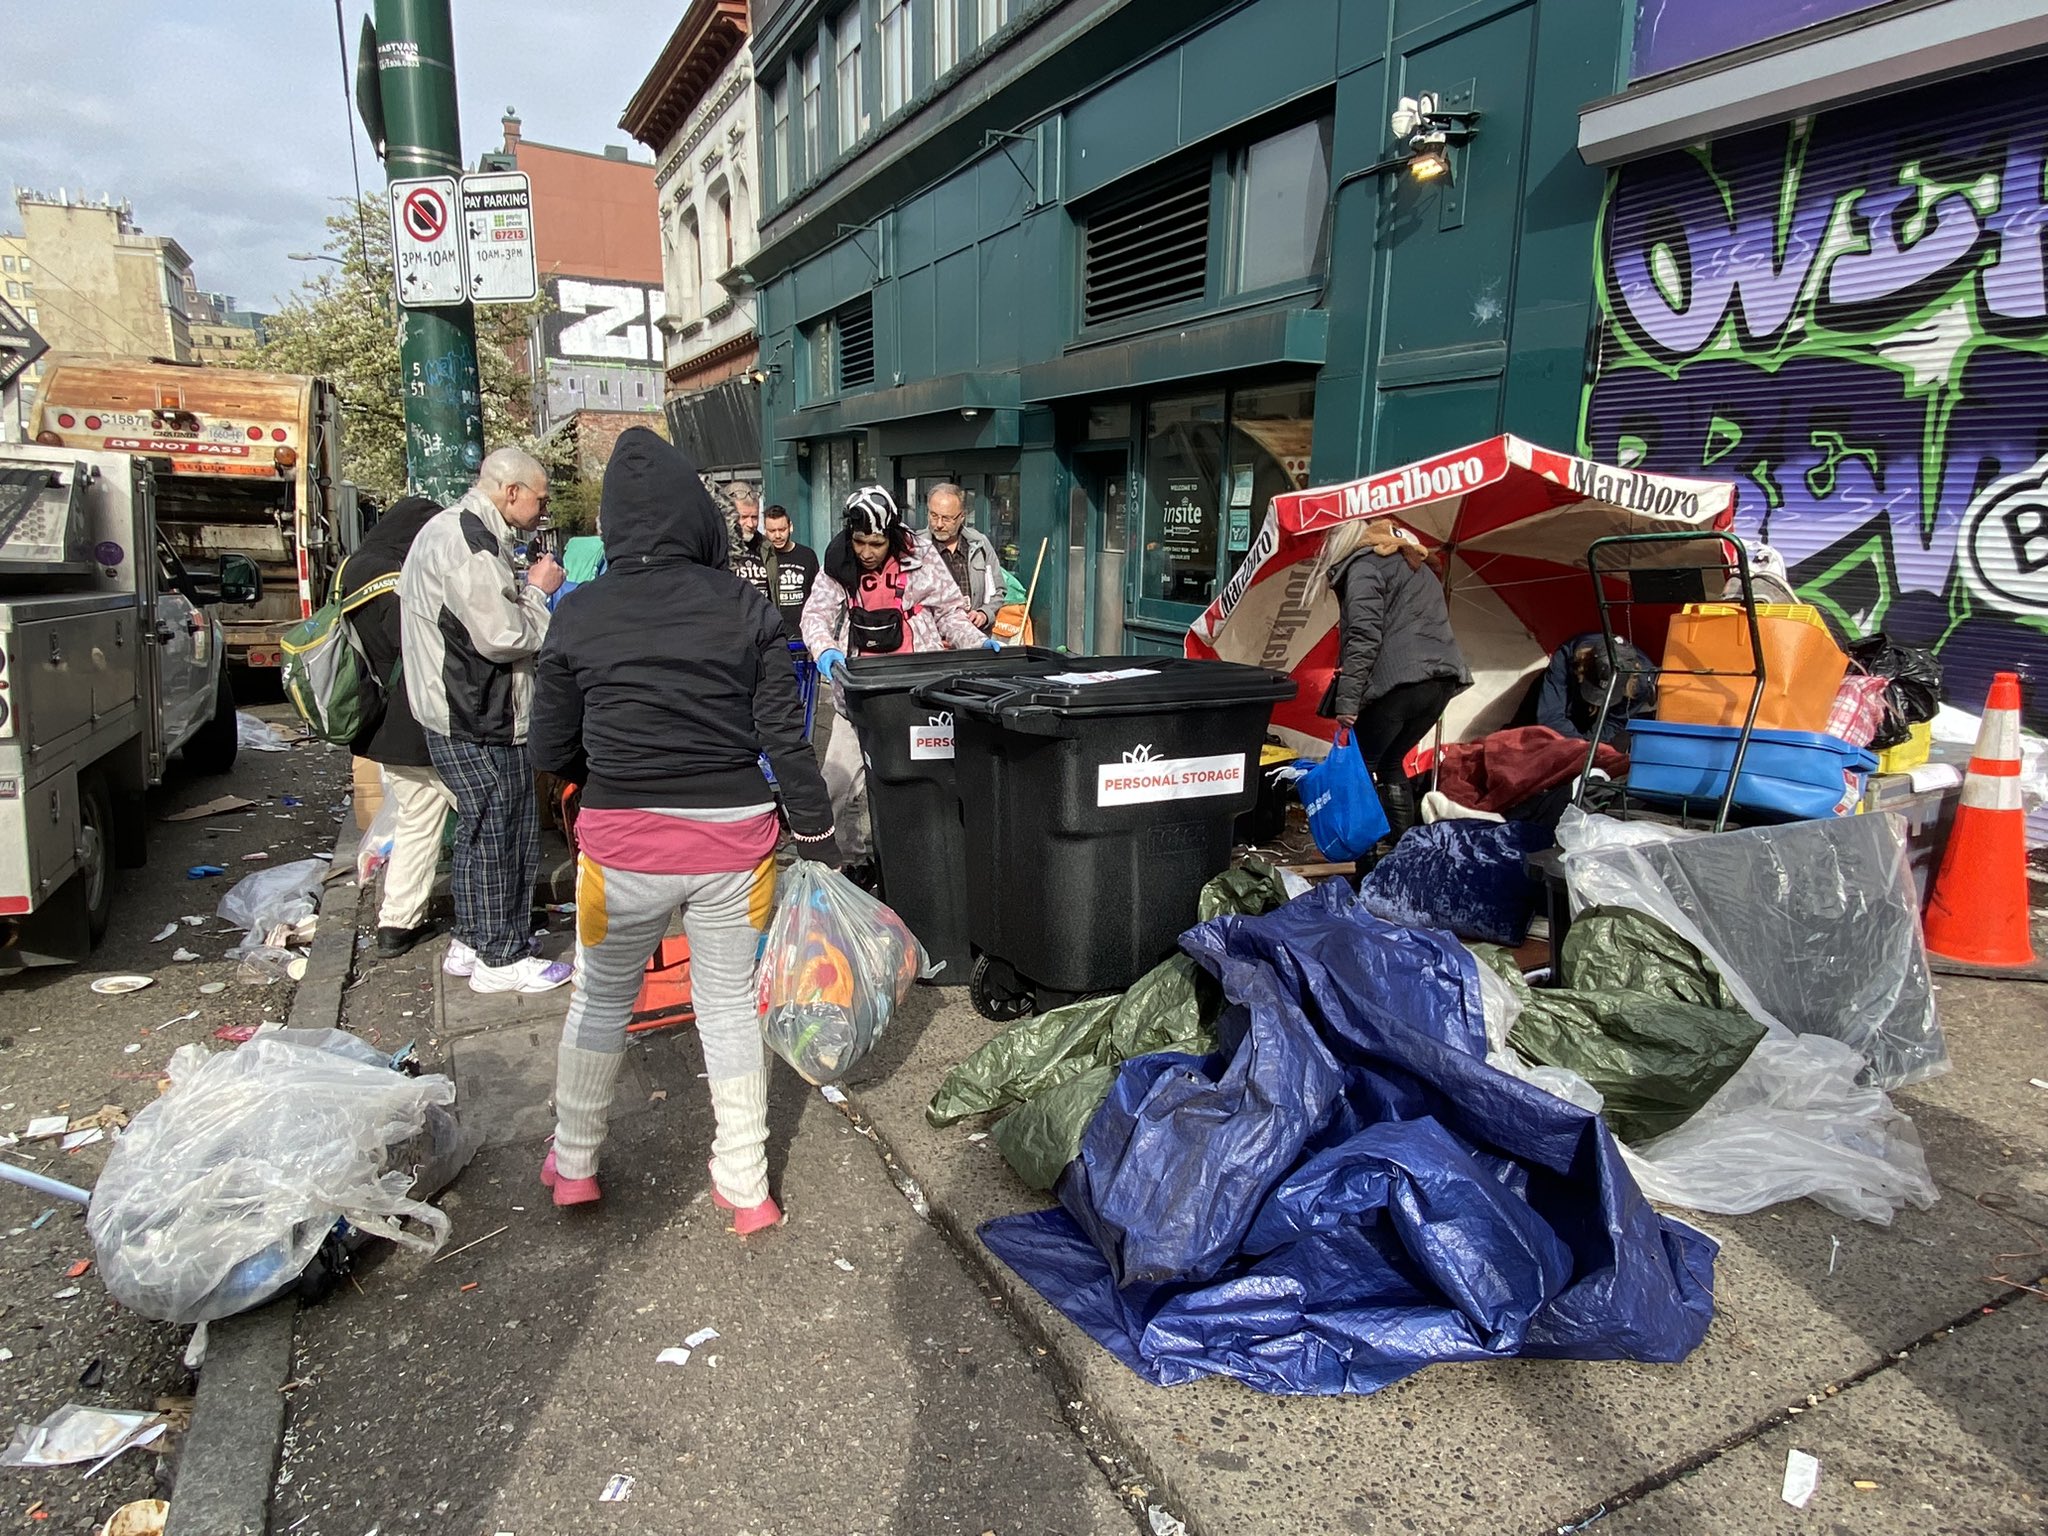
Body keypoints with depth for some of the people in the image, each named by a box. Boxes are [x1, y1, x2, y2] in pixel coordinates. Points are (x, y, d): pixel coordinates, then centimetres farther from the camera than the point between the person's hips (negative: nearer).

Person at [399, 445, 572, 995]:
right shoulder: (468, 542, -20)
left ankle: (470, 943, 32)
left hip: (466, 716, 11)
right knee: (498, 835, -1)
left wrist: (523, 588, 9)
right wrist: (537, 591, -8)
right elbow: (503, 635, -23)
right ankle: (501, 959, 12)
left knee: (480, 832, 19)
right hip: (481, 723, -11)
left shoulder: (451, 531, 16)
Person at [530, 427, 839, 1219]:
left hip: (622, 838, 0)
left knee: (601, 998, 21)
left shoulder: (579, 615, -4)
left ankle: (572, 1165, 36)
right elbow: (785, 736, -6)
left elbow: (552, 752, 2)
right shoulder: (747, 608, -5)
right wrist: (818, 841, 2)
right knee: (730, 1005, 14)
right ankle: (745, 1185, 25)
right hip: (734, 832, 1)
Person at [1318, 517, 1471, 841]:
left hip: (1398, 682, -9)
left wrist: (1347, 701, -17)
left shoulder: (1364, 566, -1)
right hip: (1441, 682, 9)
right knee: (1390, 762, 21)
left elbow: (1364, 638, -14)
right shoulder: (1416, 567, 28)